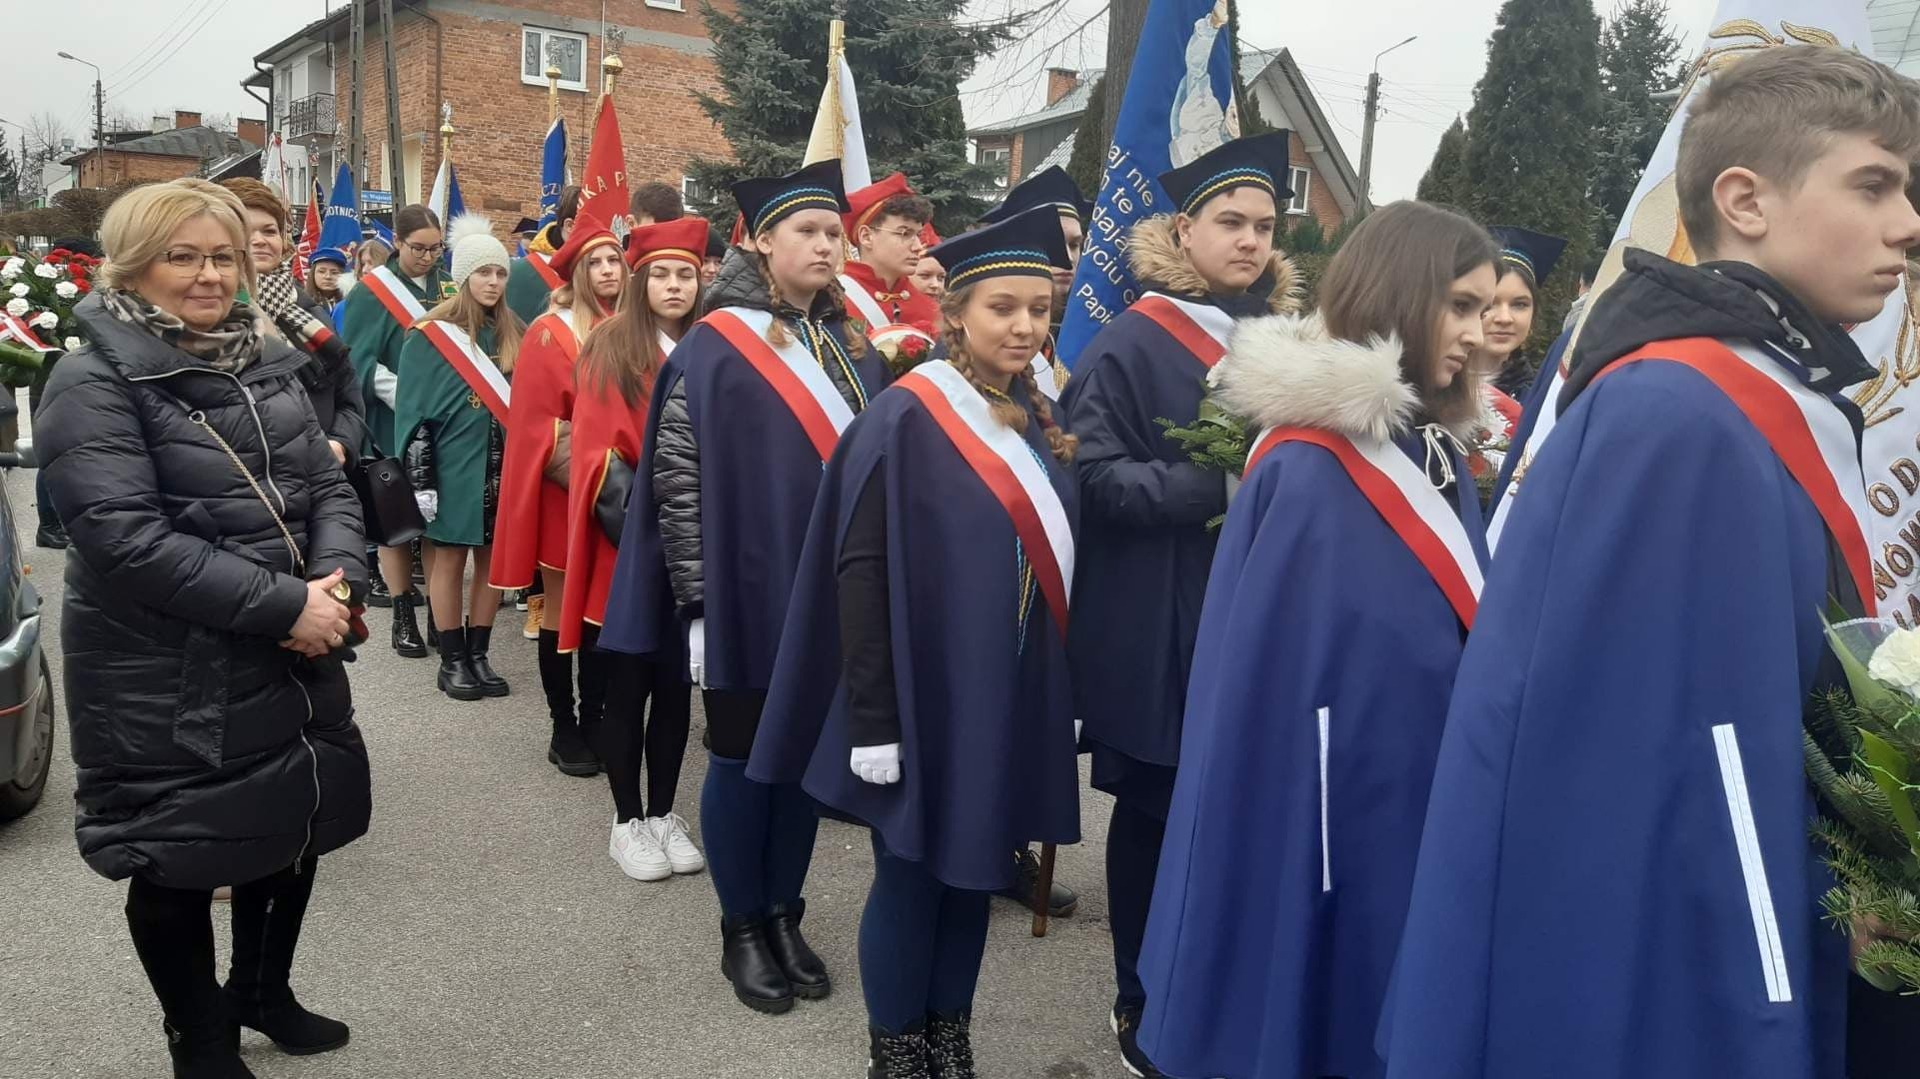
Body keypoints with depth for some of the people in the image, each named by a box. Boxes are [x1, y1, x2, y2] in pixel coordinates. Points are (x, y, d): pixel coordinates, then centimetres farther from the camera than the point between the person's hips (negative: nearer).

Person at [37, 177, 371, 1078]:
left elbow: (328, 486, 7)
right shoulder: (95, 382, -13)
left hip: (291, 663, 7)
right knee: (178, 865, 10)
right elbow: (124, 538, -23)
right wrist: (284, 604, -25)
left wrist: (335, 581, -13)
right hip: (165, 688, -6)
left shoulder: (266, 364, 7)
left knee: (294, 834, 19)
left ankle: (263, 992, 43)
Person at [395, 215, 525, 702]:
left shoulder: (515, 335, 8)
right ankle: (452, 659, 13)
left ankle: (478, 653, 18)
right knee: (450, 557, 4)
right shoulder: (432, 335, -6)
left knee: (494, 558, 7)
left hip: (502, 464, 4)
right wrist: (422, 477, -12)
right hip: (454, 464, -4)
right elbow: (414, 410, -7)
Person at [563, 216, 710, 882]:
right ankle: (628, 821, 18)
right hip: (627, 549, -3)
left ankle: (664, 813, 23)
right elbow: (596, 449, -7)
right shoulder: (608, 348, -2)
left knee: (676, 684, 10)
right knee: (627, 685, 5)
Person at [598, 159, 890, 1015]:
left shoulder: (852, 347, 8)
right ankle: (740, 929, 23)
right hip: (747, 593, -5)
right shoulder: (715, 346, -7)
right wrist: (698, 594, -13)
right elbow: (674, 475, -10)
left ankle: (784, 915, 29)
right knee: (742, 759, 7)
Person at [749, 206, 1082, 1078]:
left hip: (1012, 695, 6)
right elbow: (860, 570, -16)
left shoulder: (1035, 423, 7)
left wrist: (1059, 688, 13)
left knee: (974, 870, 16)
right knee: (912, 873, 7)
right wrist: (873, 716, -20)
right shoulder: (903, 419, -13)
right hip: (927, 692, -6)